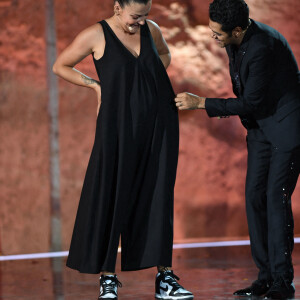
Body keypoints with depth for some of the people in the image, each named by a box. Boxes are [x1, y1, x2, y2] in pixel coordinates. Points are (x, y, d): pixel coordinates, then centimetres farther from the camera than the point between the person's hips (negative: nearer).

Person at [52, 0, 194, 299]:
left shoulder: (150, 29, 6)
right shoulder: (96, 35, -6)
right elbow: (60, 66, 5)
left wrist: (150, 83, 12)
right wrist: (96, 85, -1)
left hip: (159, 126, 4)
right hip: (120, 127, -4)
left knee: (158, 197, 4)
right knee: (111, 197, 0)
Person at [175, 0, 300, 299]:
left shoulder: (262, 46, -28)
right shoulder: (235, 42, 1)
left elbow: (250, 102, -22)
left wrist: (200, 103, -19)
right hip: (260, 126, 9)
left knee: (276, 198, -11)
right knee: (255, 196, 4)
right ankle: (266, 276, 9)